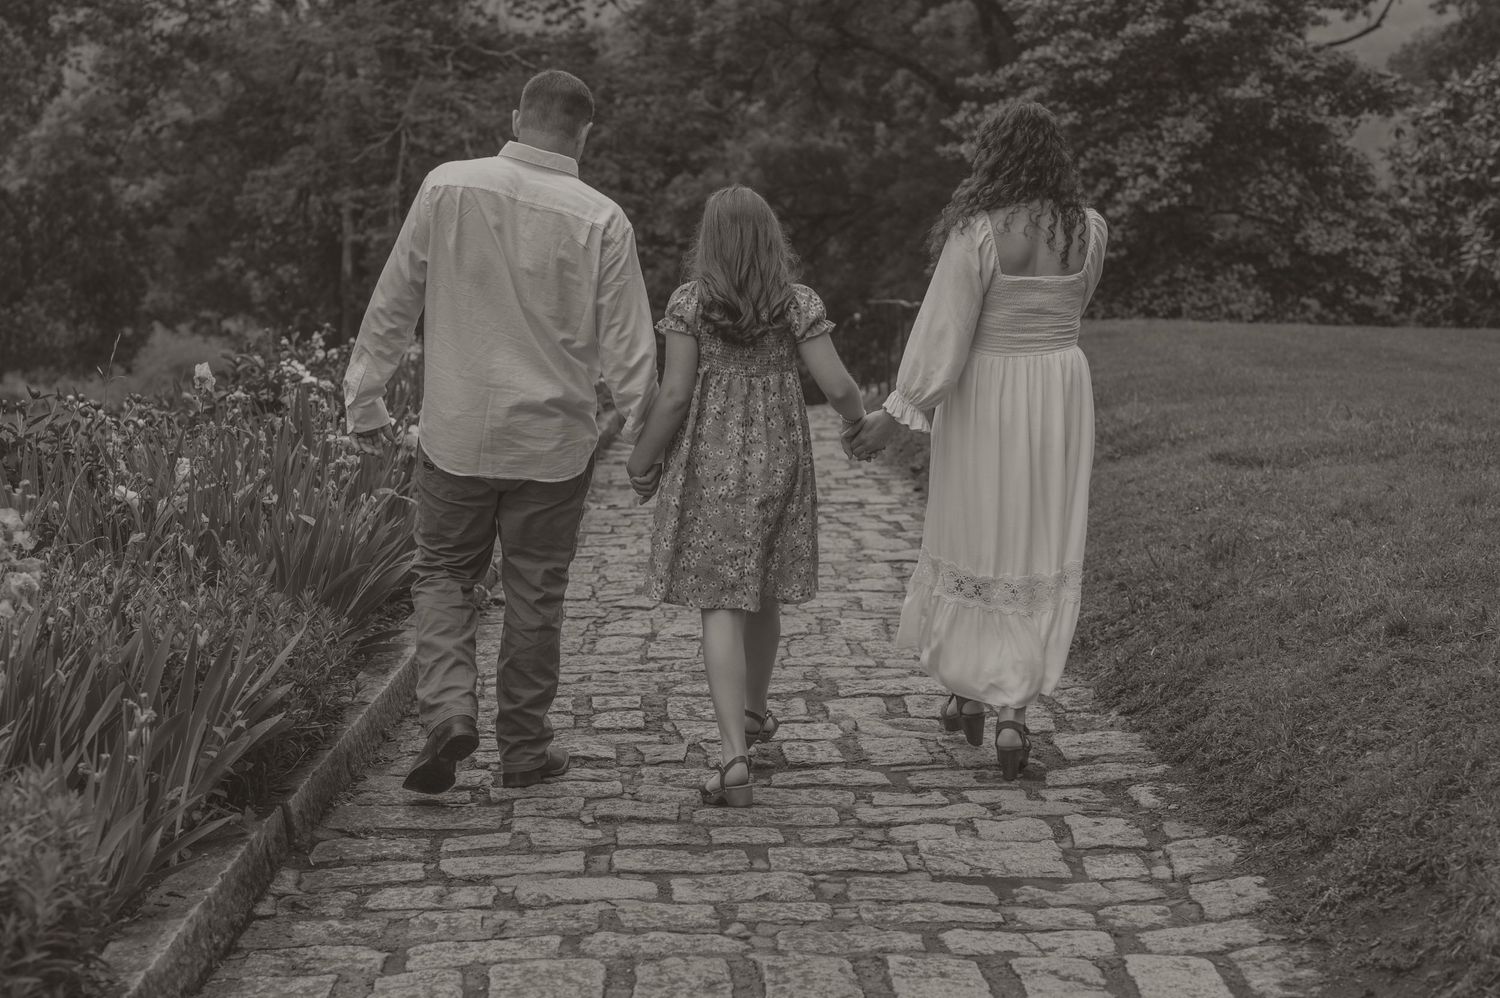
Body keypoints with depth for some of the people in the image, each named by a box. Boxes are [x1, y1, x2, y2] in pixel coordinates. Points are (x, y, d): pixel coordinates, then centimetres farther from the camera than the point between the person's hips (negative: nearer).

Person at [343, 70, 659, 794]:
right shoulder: (600, 220, -9)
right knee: (535, 593, 11)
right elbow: (628, 346, -6)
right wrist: (644, 437, 7)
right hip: (554, 439, 0)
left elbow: (393, 303, -1)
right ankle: (523, 747, 21)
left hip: (456, 430, 0)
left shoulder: (447, 188, -7)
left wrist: (365, 395, 10)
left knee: (444, 573, 15)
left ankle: (448, 707, -5)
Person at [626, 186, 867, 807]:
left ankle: (734, 753, -17)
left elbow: (674, 396, -10)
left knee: (721, 605, -5)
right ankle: (754, 711, 42)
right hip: (779, 462, 3)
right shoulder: (799, 305, -3)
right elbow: (838, 387, -7)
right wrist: (859, 420, 15)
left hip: (708, 466, -3)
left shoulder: (690, 305, -7)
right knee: (764, 596, 21)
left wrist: (641, 463, 3)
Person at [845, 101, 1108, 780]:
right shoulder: (1089, 232, -2)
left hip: (985, 398, -3)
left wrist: (895, 415, -15)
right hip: (1062, 395, 3)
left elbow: (943, 332, -19)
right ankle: (1013, 711, 0)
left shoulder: (977, 232, -17)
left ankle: (966, 692, 26)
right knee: (1040, 552, 8)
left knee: (975, 538, 13)